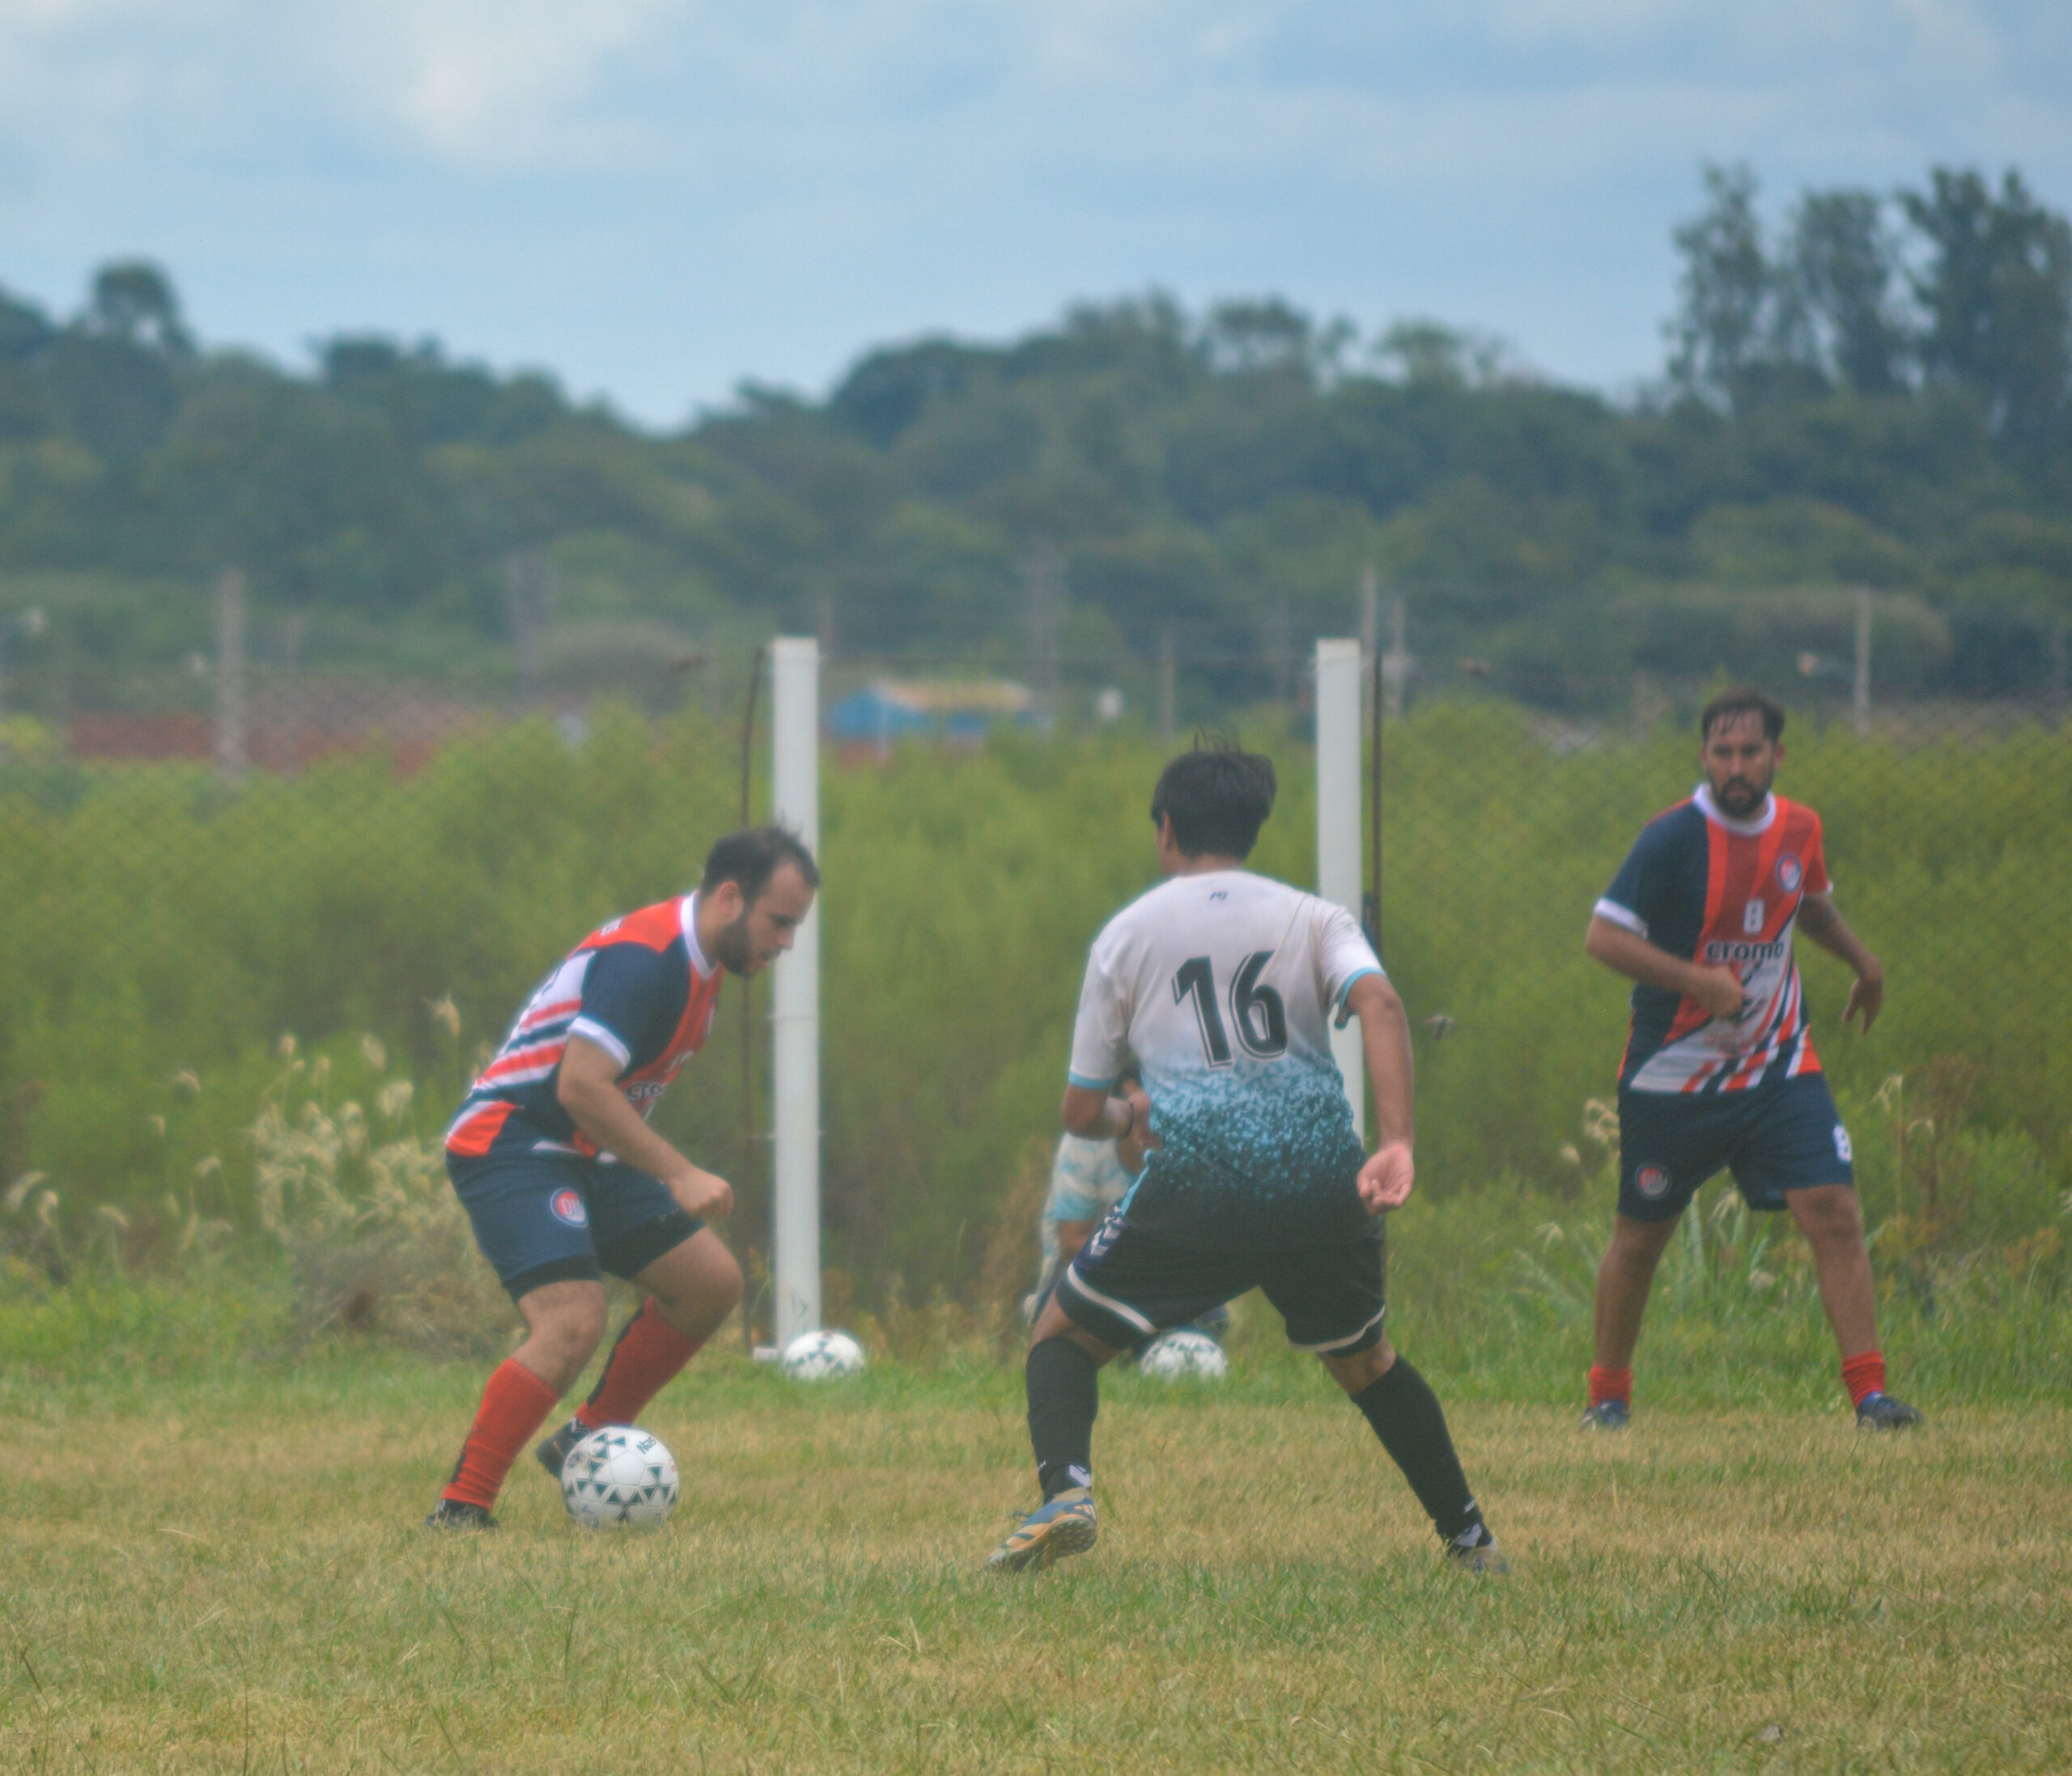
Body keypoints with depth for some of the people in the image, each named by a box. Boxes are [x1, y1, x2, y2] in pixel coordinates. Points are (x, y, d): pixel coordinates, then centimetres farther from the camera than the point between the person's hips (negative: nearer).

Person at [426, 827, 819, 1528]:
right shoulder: (644, 958, -23)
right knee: (573, 1324, -24)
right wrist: (679, 1175, -29)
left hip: (588, 1155, 10)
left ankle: (590, 1439, 18)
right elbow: (580, 1085, -32)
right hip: (512, 1146, -10)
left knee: (712, 1282, 8)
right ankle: (460, 1511, -20)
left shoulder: (699, 963, 9)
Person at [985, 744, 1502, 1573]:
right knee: (1364, 1359, 26)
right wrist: (1397, 1144, -17)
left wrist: (1126, 1116, 39)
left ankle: (1064, 1491, -16)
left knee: (1062, 1338, 11)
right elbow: (1378, 1003, -8)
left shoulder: (1126, 934, 14)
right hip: (1323, 1183, 2)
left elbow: (1081, 1110, 16)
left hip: (1194, 1179, -2)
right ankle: (1469, 1533, 24)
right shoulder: (1315, 918, 15)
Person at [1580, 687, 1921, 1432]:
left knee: (1835, 1215, -11)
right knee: (1641, 1235, 9)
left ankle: (1869, 1392, -9)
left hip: (1779, 1065, 4)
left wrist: (1861, 958, 21)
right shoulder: (1672, 839, -16)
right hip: (1674, 1078, -3)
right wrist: (1702, 981, -28)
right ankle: (1608, 1394, 27)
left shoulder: (1800, 829, 3)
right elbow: (1604, 936, -21)